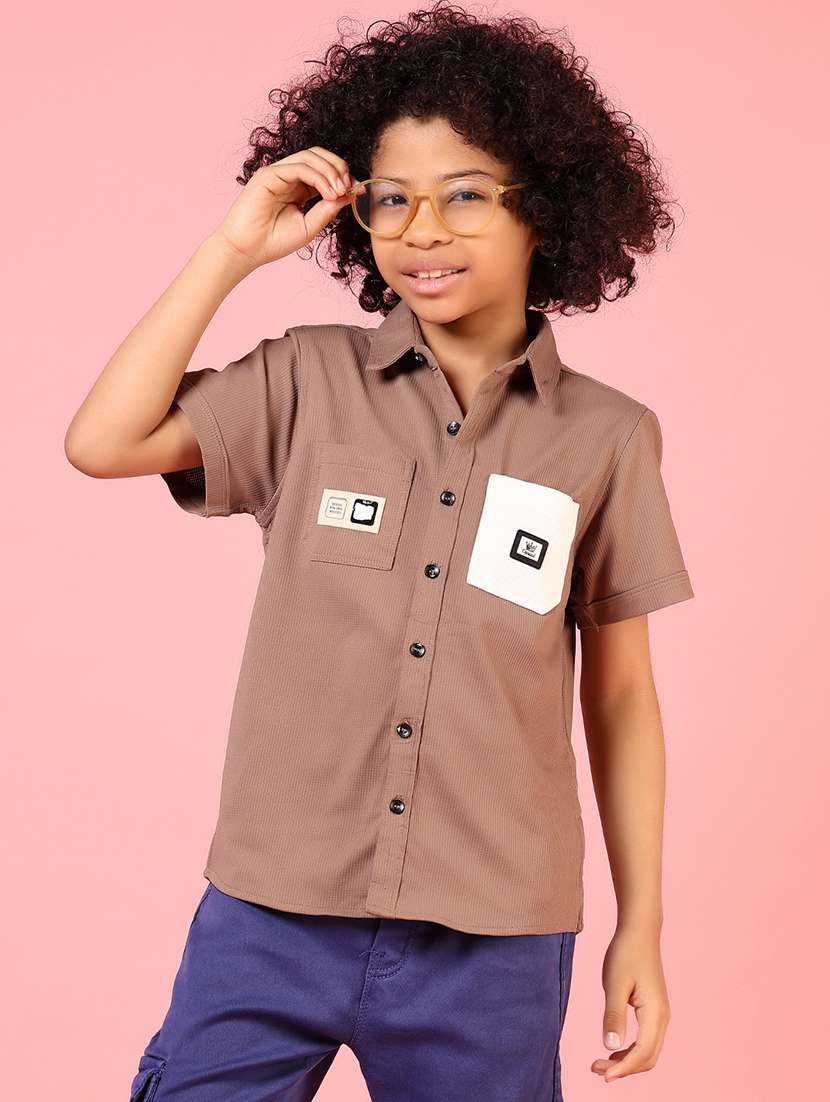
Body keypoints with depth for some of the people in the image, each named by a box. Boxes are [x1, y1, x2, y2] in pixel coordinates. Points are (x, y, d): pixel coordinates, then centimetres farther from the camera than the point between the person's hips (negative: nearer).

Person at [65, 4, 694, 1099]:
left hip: (494, 939, 0)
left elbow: (620, 693, 4)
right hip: (271, 916, 0)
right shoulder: (306, 383, 1)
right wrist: (233, 250, -7)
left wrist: (640, 926, 7)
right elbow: (105, 443, -8)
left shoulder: (607, 437, -1)